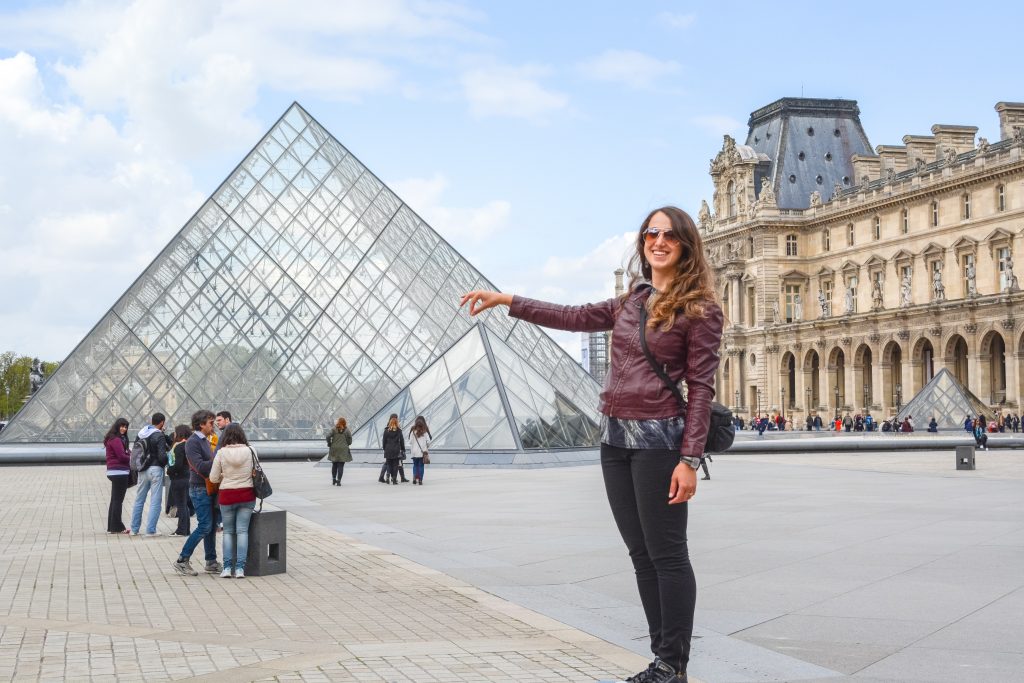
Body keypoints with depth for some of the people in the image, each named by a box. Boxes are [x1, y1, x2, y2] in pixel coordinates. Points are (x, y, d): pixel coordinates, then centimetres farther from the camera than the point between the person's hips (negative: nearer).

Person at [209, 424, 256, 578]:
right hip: (247, 495, 1)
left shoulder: (221, 453, -9)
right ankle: (240, 567, 0)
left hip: (227, 496, -1)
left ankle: (227, 567, 7)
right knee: (242, 530, 5)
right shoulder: (250, 451, -6)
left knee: (228, 531, 12)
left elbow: (213, 478, -4)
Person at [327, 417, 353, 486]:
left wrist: (329, 444, 2)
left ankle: (333, 480, 19)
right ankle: (338, 481, -6)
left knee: (334, 465, 15)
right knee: (341, 466, 1)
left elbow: (328, 436, -11)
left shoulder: (334, 429, -2)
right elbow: (350, 439, -3)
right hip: (343, 450, -1)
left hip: (334, 449, 1)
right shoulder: (347, 430, 0)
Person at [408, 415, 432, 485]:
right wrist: (426, 448, 13)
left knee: (415, 465, 13)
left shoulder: (413, 431, -5)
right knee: (421, 466, 5)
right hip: (423, 452, -1)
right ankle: (420, 480, 3)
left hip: (415, 452, 1)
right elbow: (428, 441, -5)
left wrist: (411, 449, 14)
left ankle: (415, 478, 8)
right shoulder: (425, 431, -7)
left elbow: (410, 441, -2)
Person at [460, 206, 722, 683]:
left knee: (666, 554, -3)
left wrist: (689, 460, -16)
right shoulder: (629, 303, 14)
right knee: (641, 553, 9)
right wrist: (505, 300, 20)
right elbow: (573, 317, 23)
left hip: (657, 439, -7)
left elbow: (701, 387, -9)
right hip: (615, 437, 7)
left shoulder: (699, 309, -5)